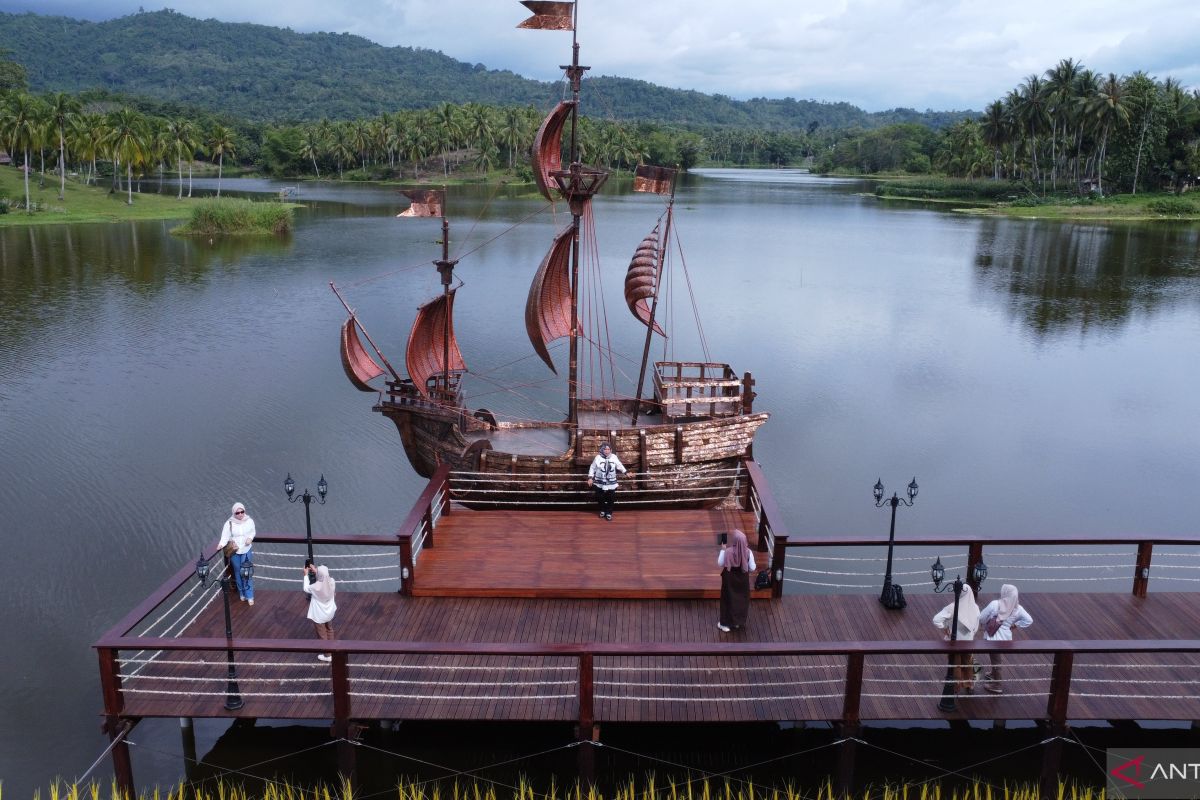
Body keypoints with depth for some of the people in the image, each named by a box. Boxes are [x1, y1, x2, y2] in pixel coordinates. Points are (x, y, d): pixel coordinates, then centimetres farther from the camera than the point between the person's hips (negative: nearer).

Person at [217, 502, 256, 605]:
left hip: (246, 550, 0)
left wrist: (250, 538, -14)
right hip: (234, 552, 0)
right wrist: (221, 544, -37)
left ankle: (249, 596, 10)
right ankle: (242, 593, 32)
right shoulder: (229, 523, -16)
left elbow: (252, 532, 7)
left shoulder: (249, 521, -9)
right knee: (238, 573, 14)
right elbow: (225, 536, -17)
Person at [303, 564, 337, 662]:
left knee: (322, 635, 15)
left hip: (319, 615, -5)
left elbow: (306, 588, -10)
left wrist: (306, 575, -2)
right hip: (330, 612, 5)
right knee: (329, 630, 29)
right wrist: (316, 571, 7)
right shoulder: (331, 582, -21)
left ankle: (327, 655, 31)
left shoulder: (316, 587, -34)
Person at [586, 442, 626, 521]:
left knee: (611, 499, 3)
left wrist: (626, 473, 15)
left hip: (611, 483, 1)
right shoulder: (598, 458, -8)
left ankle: (609, 513, 17)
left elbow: (620, 466, 12)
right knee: (600, 498, 7)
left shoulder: (614, 457, -3)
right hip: (600, 483, -1)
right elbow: (593, 468, -1)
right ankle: (602, 510, 29)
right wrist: (590, 478, -7)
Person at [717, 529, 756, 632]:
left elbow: (720, 564, -10)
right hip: (742, 579, 1)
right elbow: (752, 568, -12)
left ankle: (726, 623, 25)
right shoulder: (748, 552, -20)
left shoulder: (727, 551, -25)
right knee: (741, 600, 22)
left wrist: (722, 550, -1)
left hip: (729, 578, -1)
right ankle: (739, 622, 36)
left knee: (728, 599, 16)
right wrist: (754, 567, 12)